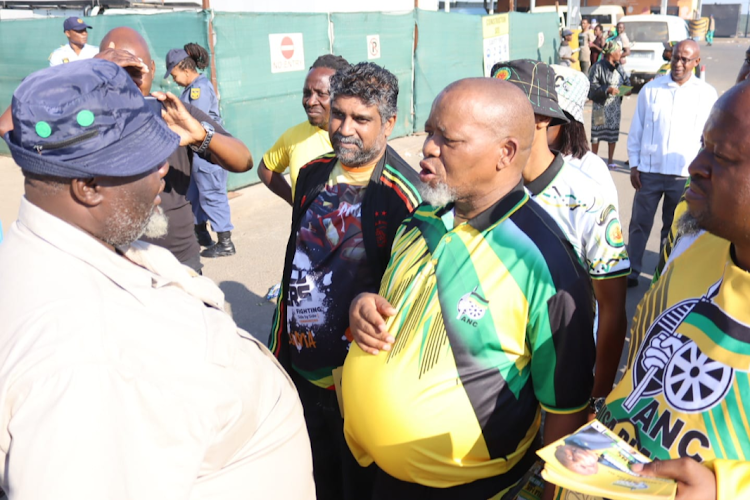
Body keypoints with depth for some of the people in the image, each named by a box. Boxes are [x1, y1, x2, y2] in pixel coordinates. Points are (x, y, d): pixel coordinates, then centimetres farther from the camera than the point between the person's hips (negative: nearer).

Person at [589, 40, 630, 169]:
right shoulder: (598, 67, -10)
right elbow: (592, 85, -14)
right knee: (597, 132, 0)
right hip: (601, 105, -6)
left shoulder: (619, 68, 11)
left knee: (613, 133, 8)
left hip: (616, 105, 6)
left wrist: (627, 90, -2)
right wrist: (607, 89, -22)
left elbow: (626, 81, 18)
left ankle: (610, 160, 18)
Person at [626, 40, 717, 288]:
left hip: (685, 174, 0)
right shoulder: (650, 89, -1)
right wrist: (634, 164, 0)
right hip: (649, 171, 0)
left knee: (674, 228, 13)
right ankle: (631, 271, 19)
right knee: (640, 224, 7)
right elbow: (636, 129, 3)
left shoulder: (707, 94, -1)